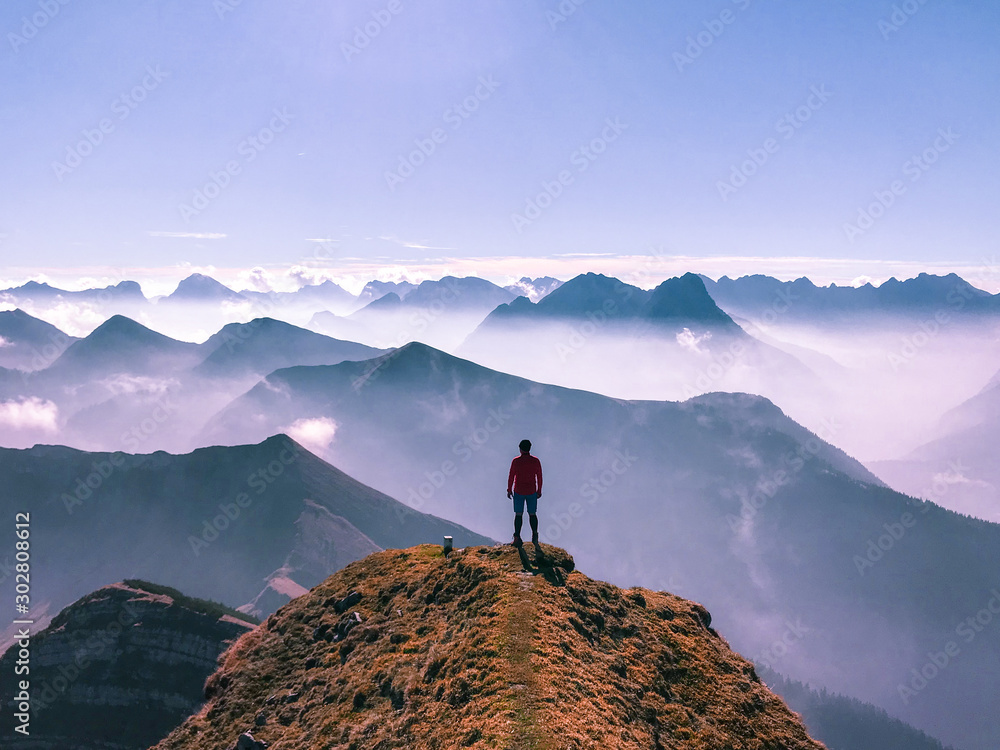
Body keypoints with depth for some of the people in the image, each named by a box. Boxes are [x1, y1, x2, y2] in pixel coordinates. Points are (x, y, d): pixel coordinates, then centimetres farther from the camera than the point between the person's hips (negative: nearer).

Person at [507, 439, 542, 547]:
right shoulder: (536, 461, -3)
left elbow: (511, 476, -6)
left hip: (518, 492, -1)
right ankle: (534, 535, -3)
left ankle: (517, 537, 2)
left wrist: (509, 490, 5)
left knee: (518, 514, 7)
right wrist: (539, 490, 12)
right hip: (532, 492, 1)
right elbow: (539, 477, 2)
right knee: (532, 514, 12)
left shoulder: (516, 461, -9)